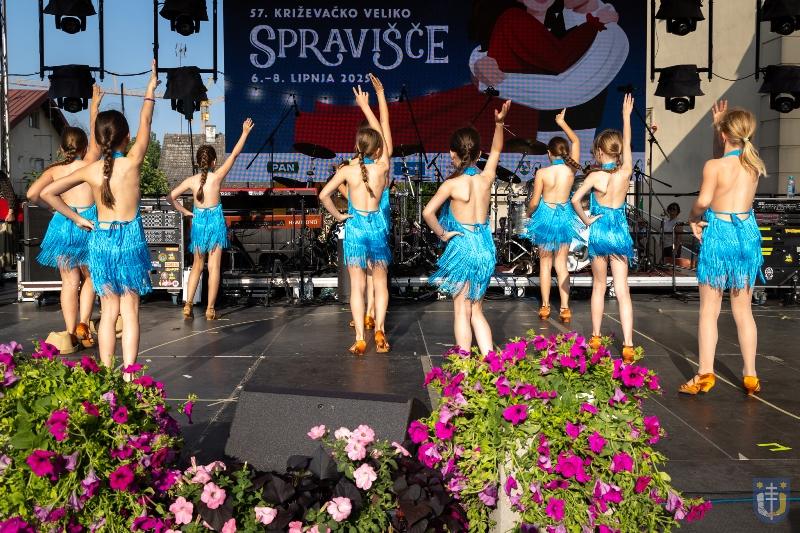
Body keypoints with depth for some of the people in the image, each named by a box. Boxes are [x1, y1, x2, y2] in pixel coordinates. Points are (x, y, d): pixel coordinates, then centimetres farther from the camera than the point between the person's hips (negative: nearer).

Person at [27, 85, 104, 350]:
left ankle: (71, 332, 5)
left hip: (63, 224, 1)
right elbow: (96, 135, 12)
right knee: (89, 278, 15)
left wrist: (44, 201, 15)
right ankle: (83, 326, 3)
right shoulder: (89, 163, -1)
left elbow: (32, 194, -7)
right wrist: (94, 107, 21)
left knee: (69, 281, 7)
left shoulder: (54, 170, 3)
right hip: (88, 223, -1)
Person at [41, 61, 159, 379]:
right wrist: (150, 89, 18)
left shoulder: (90, 170, -1)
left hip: (101, 239, 3)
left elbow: (47, 193, 1)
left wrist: (76, 219, 6)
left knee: (108, 312, 10)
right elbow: (145, 123, 5)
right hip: (130, 237, -3)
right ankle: (128, 377, 1)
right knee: (130, 312, 2)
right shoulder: (132, 162, -9)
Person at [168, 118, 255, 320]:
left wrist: (184, 211, 8)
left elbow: (170, 197, -1)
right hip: (215, 220, -3)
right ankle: (210, 309, 3)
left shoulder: (191, 180, -3)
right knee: (214, 267, 1)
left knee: (197, 265, 16)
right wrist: (245, 133, 1)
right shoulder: (217, 176, -10)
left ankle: (188, 305, 11)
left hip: (198, 220, 3)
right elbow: (234, 154, -5)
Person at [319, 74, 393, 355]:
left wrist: (338, 215, 3)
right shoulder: (383, 166, -7)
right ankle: (379, 330, 1)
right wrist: (380, 97, 10)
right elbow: (384, 130, 3)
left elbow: (323, 195, -12)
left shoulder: (347, 170, -8)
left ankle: (360, 339, 0)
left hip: (355, 226, 0)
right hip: (377, 225, 0)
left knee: (357, 286, 2)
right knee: (380, 283, 12)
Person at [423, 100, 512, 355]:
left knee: (462, 312, 4)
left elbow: (427, 212, -19)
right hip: (485, 247, 5)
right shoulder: (486, 178, 1)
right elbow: (496, 150, 17)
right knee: (477, 312, 16)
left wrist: (442, 234, -6)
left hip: (461, 247, -5)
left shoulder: (452, 184, -11)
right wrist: (499, 123, 10)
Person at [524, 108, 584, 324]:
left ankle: (545, 307, 12)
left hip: (545, 216, -2)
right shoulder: (571, 169, -7)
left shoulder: (542, 173, -14)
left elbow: (534, 202, -9)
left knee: (545, 263, 9)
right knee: (561, 263, 9)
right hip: (565, 216, 2)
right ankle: (565, 308, 6)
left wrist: (529, 213, 12)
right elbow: (576, 141, 10)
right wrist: (562, 123, 18)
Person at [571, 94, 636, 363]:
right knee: (622, 290, 0)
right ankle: (628, 346, -6)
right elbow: (627, 143, 10)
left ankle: (596, 338, 22)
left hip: (599, 230, -1)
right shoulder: (626, 172, -4)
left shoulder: (595, 176, -11)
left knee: (599, 285, 15)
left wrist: (586, 220, -7)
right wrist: (627, 116, 20)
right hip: (620, 231, 1)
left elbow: (575, 199, -22)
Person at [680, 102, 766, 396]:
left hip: (718, 235, -5)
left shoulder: (713, 166, -13)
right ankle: (750, 375, 18)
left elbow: (702, 202, -21)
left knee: (709, 310, 4)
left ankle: (705, 374, 6)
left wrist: (693, 219, -1)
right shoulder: (755, 164, 4)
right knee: (743, 310, 13)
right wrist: (718, 124, 16)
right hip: (747, 234, 5)